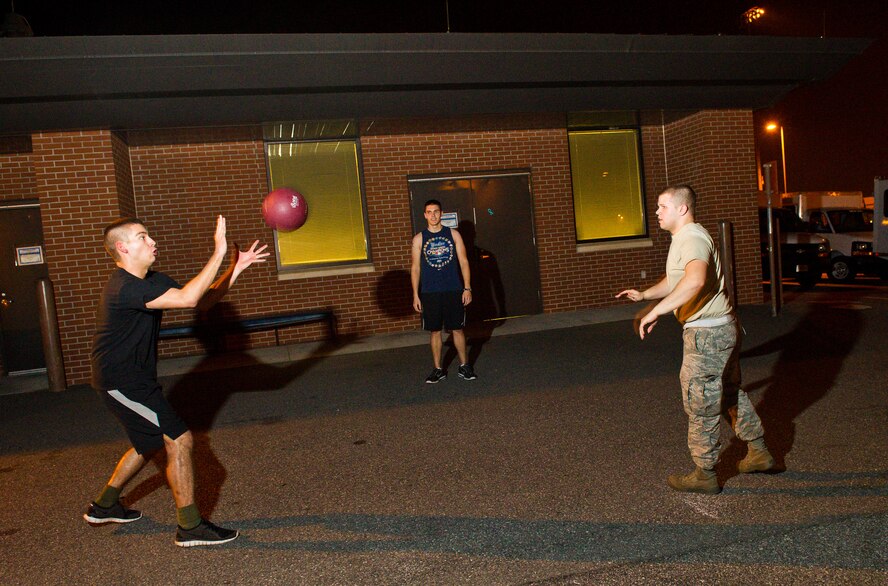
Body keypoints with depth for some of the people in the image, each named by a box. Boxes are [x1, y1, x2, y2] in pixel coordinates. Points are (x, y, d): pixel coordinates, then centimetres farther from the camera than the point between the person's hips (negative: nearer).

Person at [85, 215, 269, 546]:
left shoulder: (151, 281, 7)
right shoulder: (124, 288, -25)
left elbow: (203, 302, 4)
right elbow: (188, 298, -37)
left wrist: (236, 267, -6)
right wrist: (219, 252, -34)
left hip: (134, 377, 10)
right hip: (121, 381, -10)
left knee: (151, 442, 24)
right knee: (179, 440, -11)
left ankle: (104, 505, 41)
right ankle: (190, 527, -1)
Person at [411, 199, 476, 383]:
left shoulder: (453, 234, 4)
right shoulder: (419, 239, 4)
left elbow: (463, 262, 4)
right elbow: (415, 268, 4)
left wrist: (467, 288, -3)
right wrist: (416, 295, -2)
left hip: (453, 291, 0)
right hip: (429, 292, 0)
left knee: (457, 328, 5)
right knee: (434, 331, 5)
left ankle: (464, 366, 18)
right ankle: (438, 369, 16)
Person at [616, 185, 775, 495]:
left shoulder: (692, 239, -20)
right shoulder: (684, 238, 15)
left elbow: (694, 281, -40)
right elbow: (674, 281, 26)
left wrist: (656, 311, -39)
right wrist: (643, 294, 13)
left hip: (707, 333, -11)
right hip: (724, 329, 11)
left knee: (700, 405, 1)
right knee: (731, 395, 23)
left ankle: (704, 474, 13)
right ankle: (759, 453, 36)